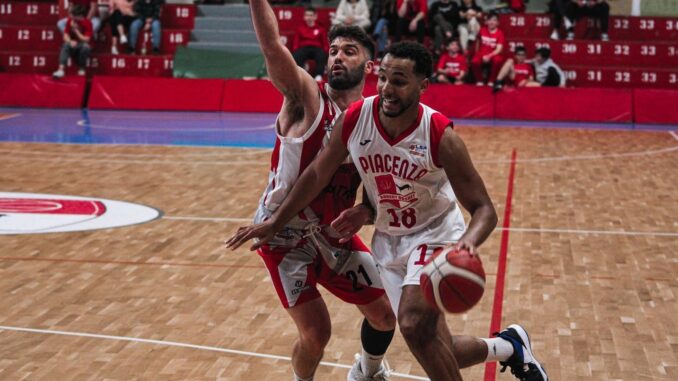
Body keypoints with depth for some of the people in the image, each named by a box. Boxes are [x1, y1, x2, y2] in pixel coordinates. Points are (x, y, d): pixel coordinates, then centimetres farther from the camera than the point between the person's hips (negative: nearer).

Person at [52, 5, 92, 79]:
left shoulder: (87, 23, -15)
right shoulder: (70, 20, -6)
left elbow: (86, 40, -20)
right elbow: (66, 35, -5)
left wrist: (76, 29, -25)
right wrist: (70, 41, -27)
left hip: (83, 45, -2)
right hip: (72, 45, 2)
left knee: (86, 46, -37)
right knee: (66, 45, -32)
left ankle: (81, 69, -17)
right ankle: (61, 70, -44)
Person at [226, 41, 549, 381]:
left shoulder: (441, 137, -25)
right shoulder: (354, 119, -15)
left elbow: (483, 209, -22)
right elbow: (318, 174, 2)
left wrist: (468, 242, -44)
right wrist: (275, 223, 5)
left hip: (434, 233, -5)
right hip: (388, 238, 5)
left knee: (415, 325, -28)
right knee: (436, 351, 6)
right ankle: (508, 346, 34)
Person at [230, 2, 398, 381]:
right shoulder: (306, 97, -14)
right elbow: (272, 45, -32)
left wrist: (363, 212, -21)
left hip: (335, 233, 5)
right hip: (285, 235, -5)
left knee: (384, 317, 12)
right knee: (316, 332, -9)